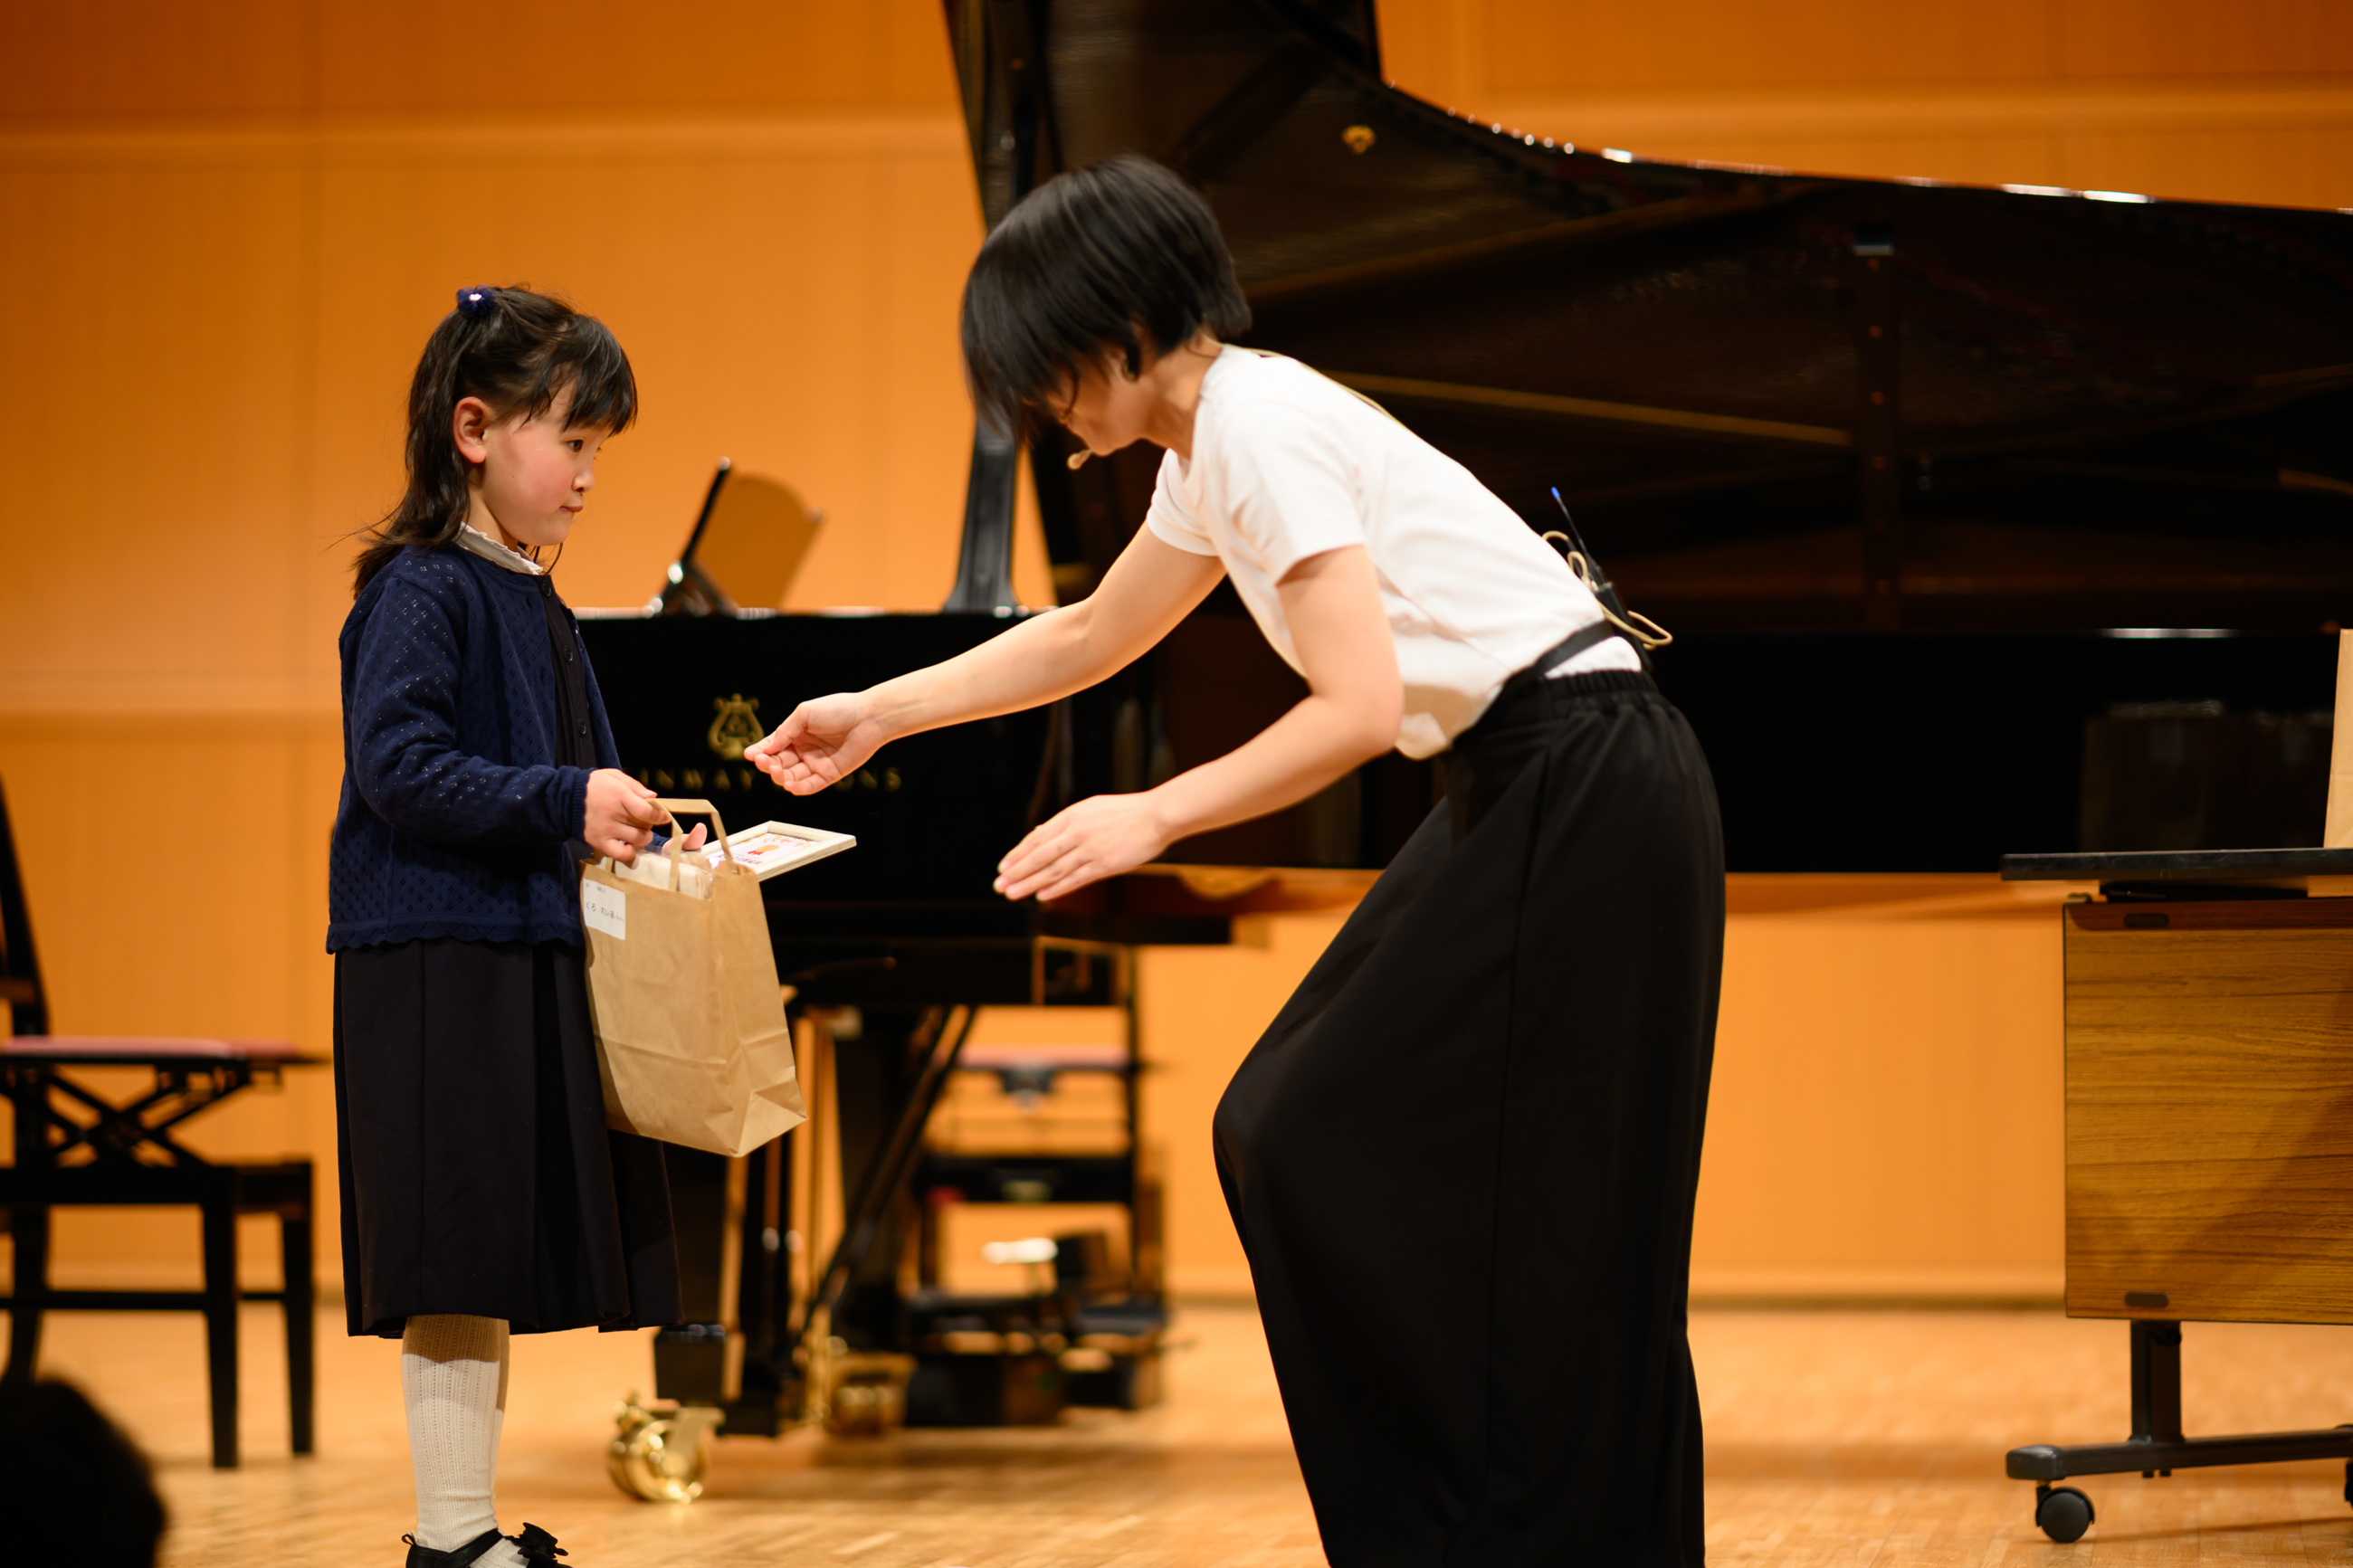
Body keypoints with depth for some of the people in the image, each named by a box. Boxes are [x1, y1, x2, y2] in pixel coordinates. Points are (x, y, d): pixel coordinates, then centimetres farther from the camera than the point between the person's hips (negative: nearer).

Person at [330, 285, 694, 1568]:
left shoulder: (536, 604, 17)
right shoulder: (421, 591, -11)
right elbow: (396, 767, -20)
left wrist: (639, 828, 9)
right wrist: (565, 802, -24)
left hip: (529, 963, 9)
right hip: (441, 971, -9)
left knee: (503, 1272, 11)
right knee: (458, 1270, -7)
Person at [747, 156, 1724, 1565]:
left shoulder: (1262, 427, -17)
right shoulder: (1210, 449, 14)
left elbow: (1360, 707, -25)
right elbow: (1089, 638, 30)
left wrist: (1154, 817, -21)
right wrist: (875, 716, 32)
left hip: (1587, 799, -10)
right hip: (1532, 796, 10)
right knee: (1304, 1141, 10)